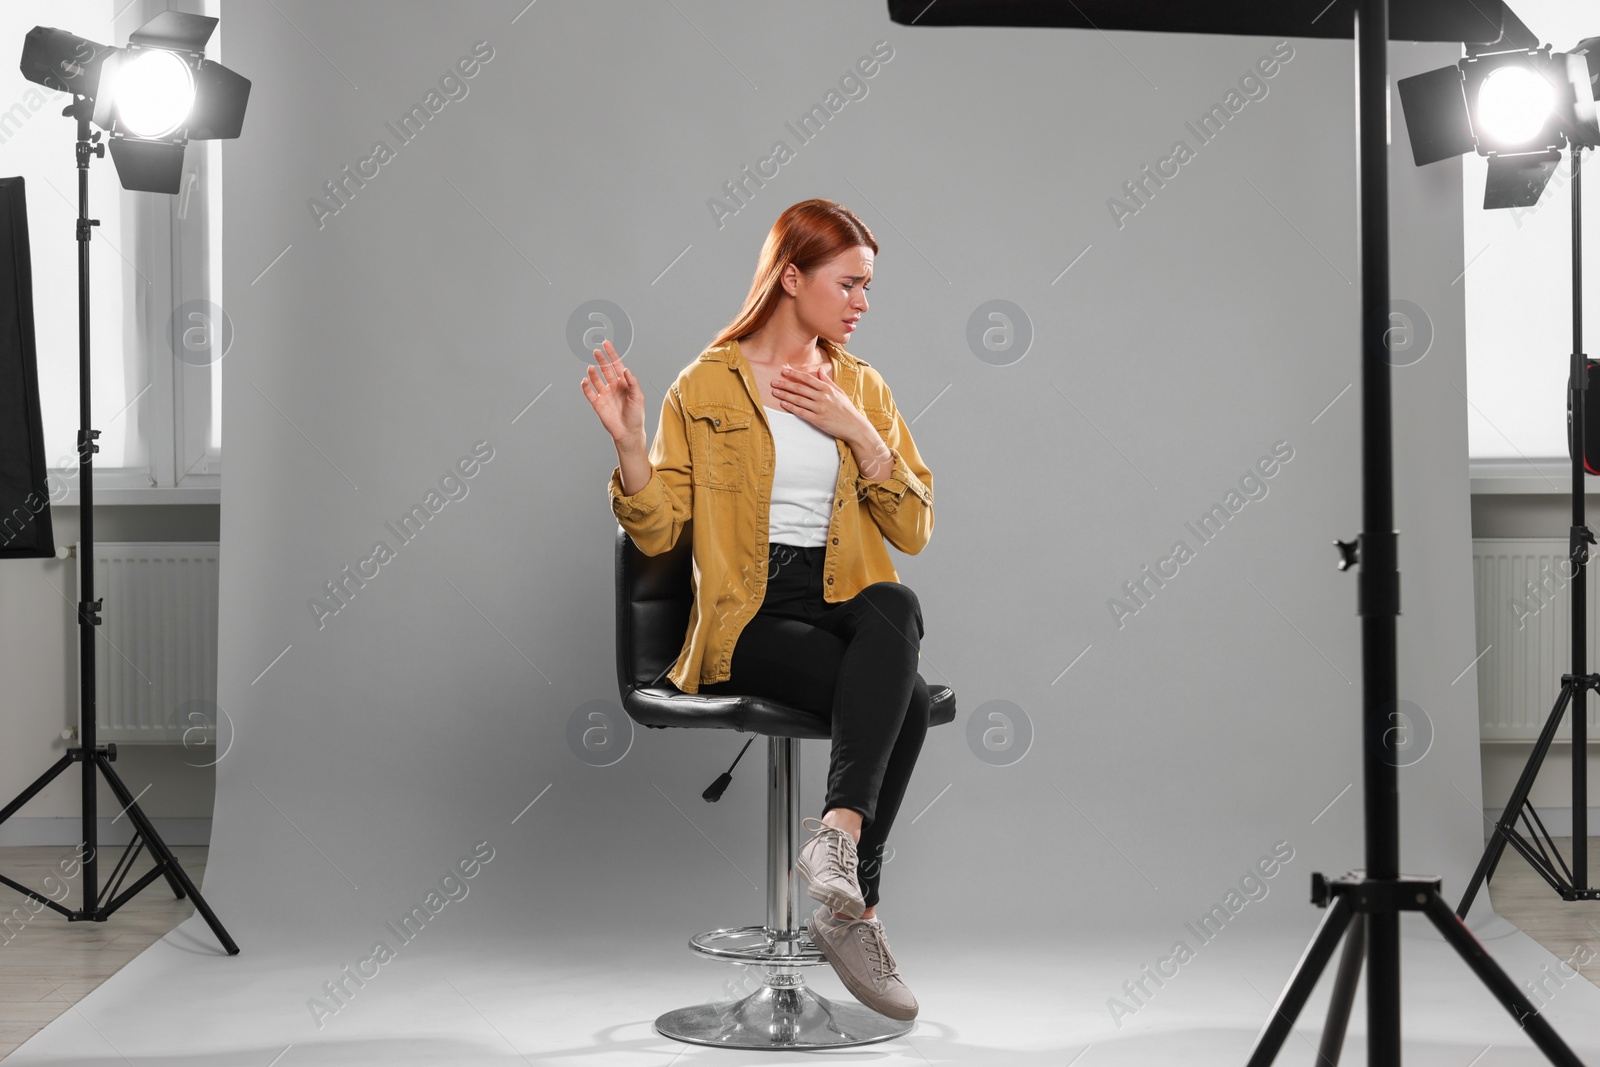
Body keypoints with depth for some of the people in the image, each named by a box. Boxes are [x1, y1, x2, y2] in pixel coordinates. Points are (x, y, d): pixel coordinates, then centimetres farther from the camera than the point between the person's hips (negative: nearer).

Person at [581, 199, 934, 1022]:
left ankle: (837, 838, -43)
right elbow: (656, 531, -1)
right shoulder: (706, 386, 6)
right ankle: (854, 897, -30)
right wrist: (627, 440, -17)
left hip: (850, 605, 3)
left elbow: (915, 532, 9)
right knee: (905, 700, -32)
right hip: (753, 618, -3)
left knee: (896, 607, -36)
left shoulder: (861, 386, 17)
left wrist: (858, 433, -2)